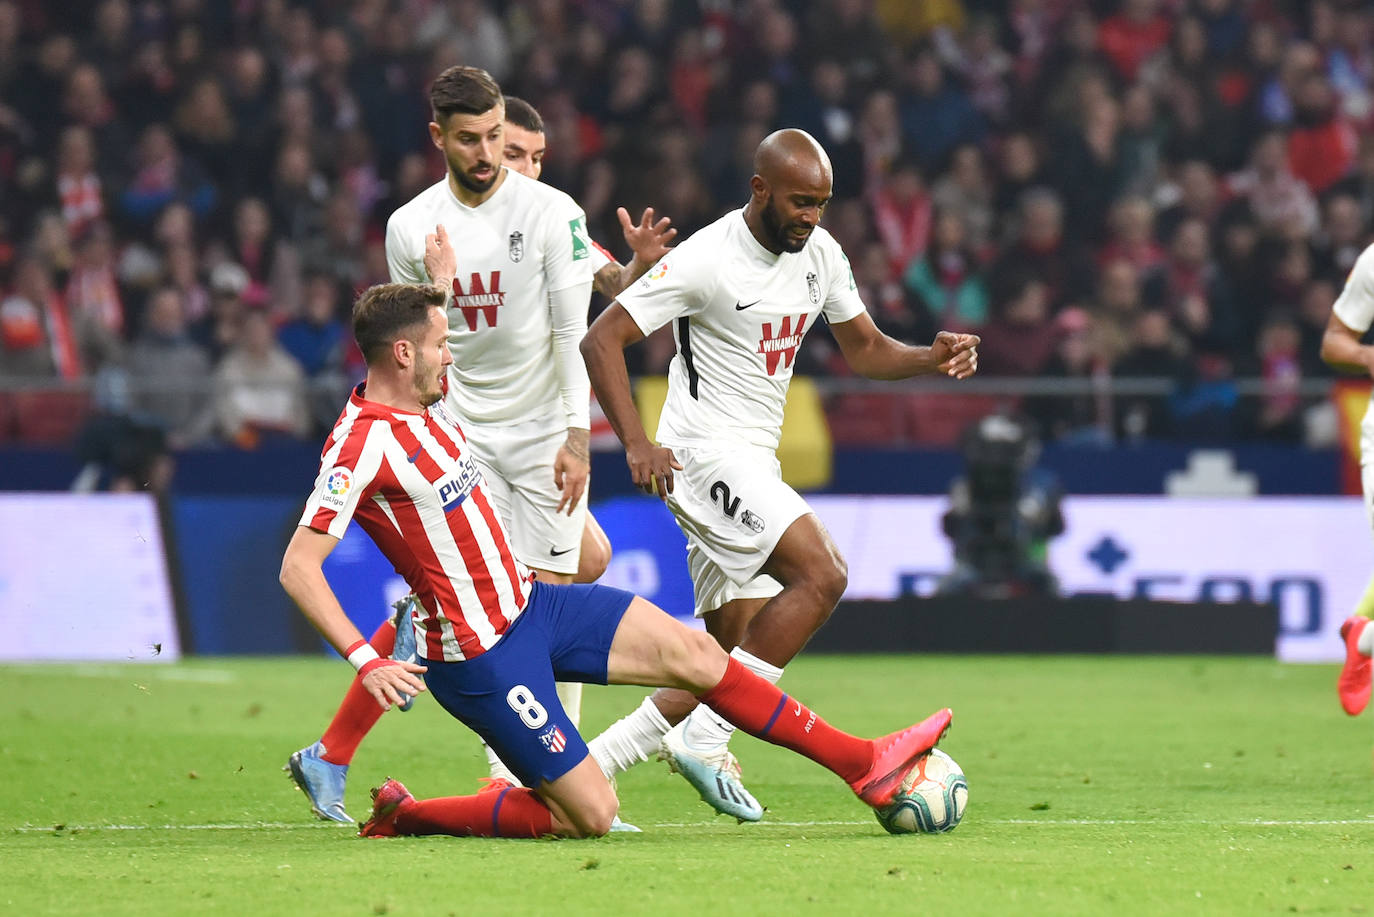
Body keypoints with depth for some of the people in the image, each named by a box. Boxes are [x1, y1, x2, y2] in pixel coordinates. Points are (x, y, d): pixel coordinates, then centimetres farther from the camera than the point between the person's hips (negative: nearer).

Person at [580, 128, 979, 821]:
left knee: (734, 640, 7)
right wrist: (637, 444, -25)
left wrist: (932, 358, -4)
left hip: (755, 461, 9)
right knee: (821, 575, -22)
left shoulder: (821, 255, 6)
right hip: (706, 452, -9)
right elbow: (601, 340, -15)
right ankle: (704, 735, -19)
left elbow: (865, 350, 17)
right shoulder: (707, 260, -16)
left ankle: (617, 748, 13)